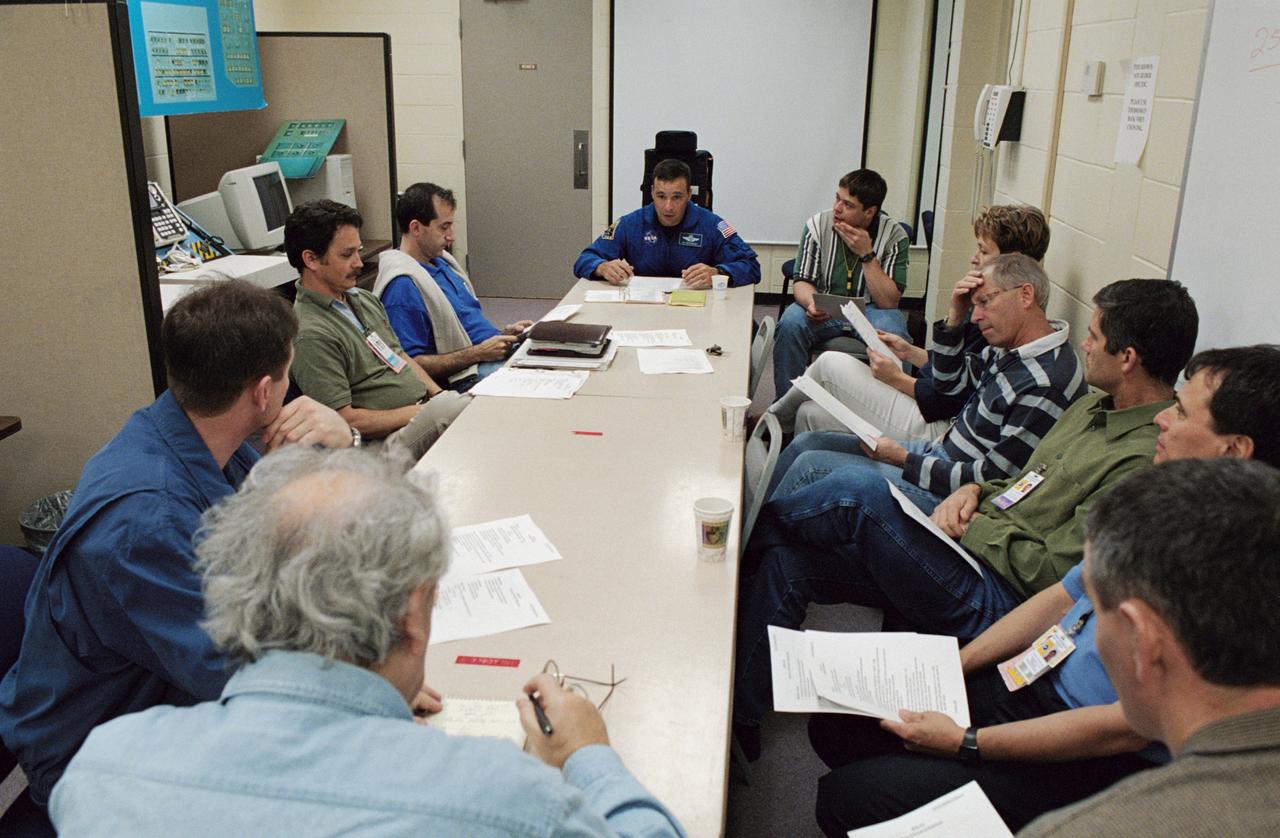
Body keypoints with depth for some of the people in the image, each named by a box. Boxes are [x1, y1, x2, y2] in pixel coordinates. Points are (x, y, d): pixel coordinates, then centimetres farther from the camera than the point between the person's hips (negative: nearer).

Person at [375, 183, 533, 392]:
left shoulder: (441, 261, 15)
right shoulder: (402, 285, -16)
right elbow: (412, 365, -20)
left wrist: (502, 333, 8)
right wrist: (479, 352, -19)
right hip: (467, 377, -9)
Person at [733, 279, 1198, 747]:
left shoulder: (1145, 459, -17)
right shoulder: (1094, 406, 13)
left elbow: (1052, 573, -19)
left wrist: (972, 529, -9)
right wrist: (975, 492, 3)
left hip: (995, 599, -9)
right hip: (974, 546, 9)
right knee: (786, 561, -4)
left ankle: (751, 529, 3)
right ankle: (738, 713, 2)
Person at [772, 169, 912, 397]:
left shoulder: (894, 236, -9)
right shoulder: (818, 225, -5)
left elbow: (889, 302, -15)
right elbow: (802, 282, -4)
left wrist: (866, 254, -22)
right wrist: (812, 303, -28)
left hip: (870, 310, -1)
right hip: (825, 310, 1)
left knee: (892, 335, -34)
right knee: (790, 324, -29)